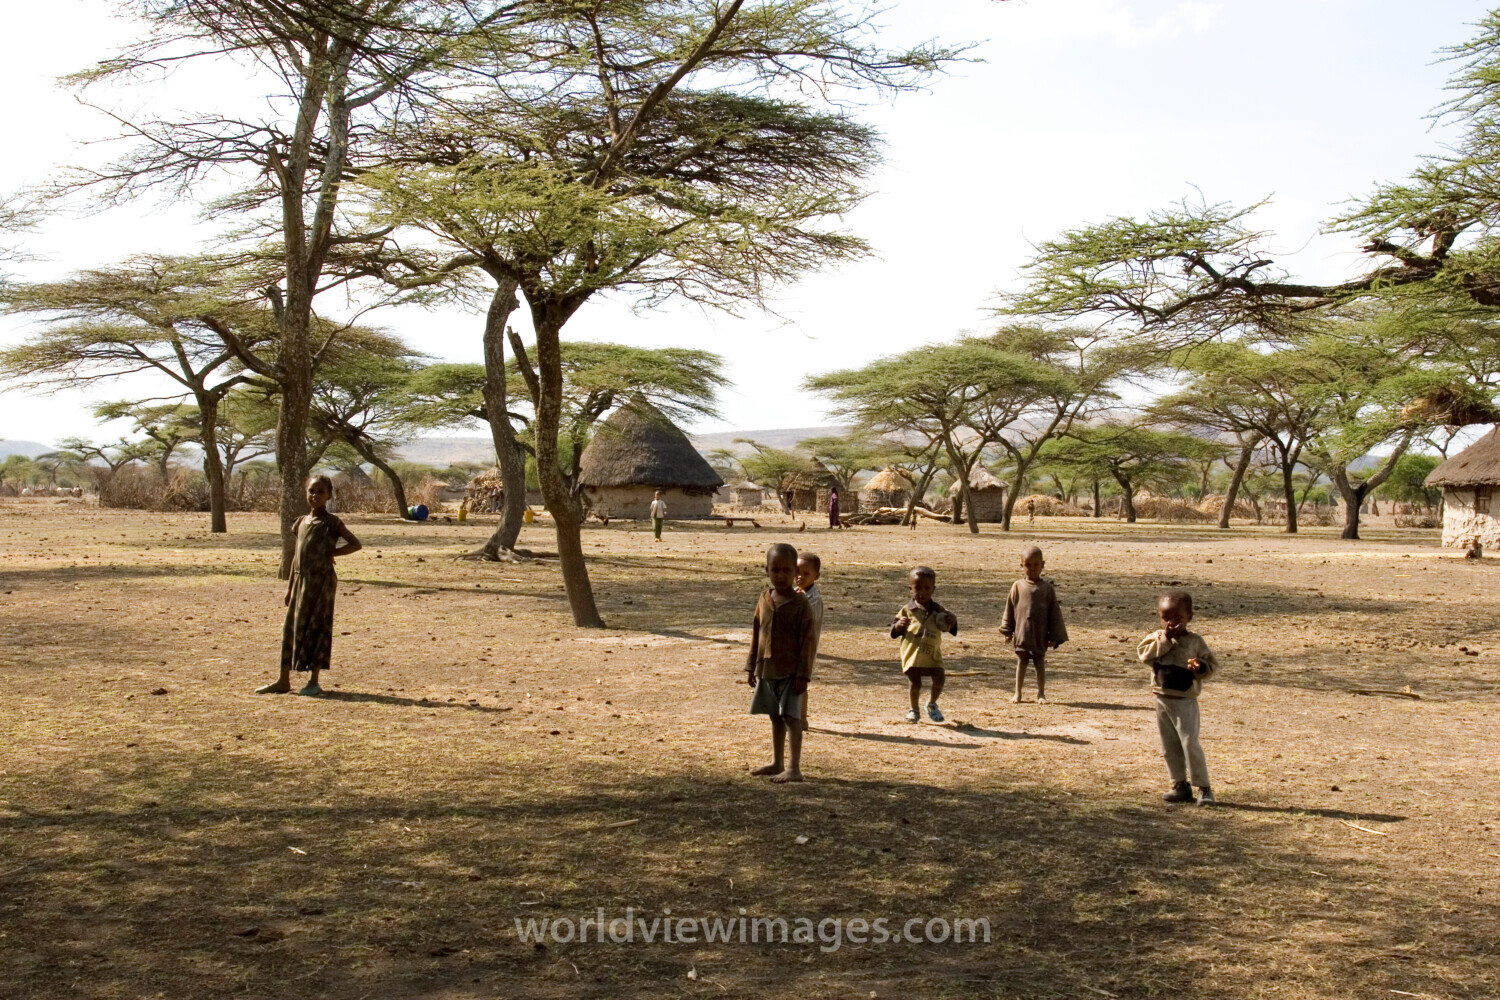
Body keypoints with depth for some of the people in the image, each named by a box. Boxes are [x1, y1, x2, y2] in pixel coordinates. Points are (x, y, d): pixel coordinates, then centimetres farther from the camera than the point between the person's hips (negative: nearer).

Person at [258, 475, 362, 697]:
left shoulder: (332, 523, -5)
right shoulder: (302, 522, 12)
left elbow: (356, 544, -7)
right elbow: (297, 556, 16)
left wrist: (332, 553, -11)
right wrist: (290, 586, 14)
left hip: (322, 580, -6)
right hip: (301, 580, 6)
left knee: (317, 628, -2)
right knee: (291, 628, 7)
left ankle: (314, 681, 6)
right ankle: (284, 680, 14)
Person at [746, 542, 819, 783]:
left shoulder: (800, 604, -12)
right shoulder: (764, 599, 6)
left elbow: (808, 641, -12)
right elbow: (756, 634, 13)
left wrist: (803, 674, -15)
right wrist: (751, 666, 13)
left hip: (791, 672, -6)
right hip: (767, 670, 6)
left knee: (791, 717, -7)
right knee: (776, 718, 17)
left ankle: (795, 769, -5)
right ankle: (777, 763, 29)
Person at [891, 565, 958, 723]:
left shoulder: (938, 610, 7)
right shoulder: (907, 609, 1)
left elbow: (950, 629, 13)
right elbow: (894, 632, 4)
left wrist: (953, 621, -9)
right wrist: (899, 625, -19)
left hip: (933, 653, 2)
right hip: (912, 654, -2)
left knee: (939, 680, -5)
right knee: (915, 684, -5)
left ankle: (932, 704, 25)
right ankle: (914, 710, 21)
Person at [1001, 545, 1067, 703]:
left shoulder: (1047, 588, -2)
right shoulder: (1017, 586, -1)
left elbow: (1054, 613, 0)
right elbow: (1009, 609, 4)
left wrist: (1054, 637, -2)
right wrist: (1007, 631, 1)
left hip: (1040, 636, -1)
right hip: (1021, 634, 1)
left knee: (1040, 664, 9)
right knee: (1021, 663, 10)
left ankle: (1041, 694, 19)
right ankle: (1017, 693, 20)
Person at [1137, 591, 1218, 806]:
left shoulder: (1195, 641, -3)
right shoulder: (1157, 637, 3)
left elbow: (1212, 663, 0)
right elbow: (1144, 654, -12)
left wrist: (1200, 668, -21)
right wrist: (1165, 639, -17)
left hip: (1185, 701, -4)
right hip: (1162, 699, 4)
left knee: (1190, 743, -10)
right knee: (1169, 747, 10)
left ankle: (1204, 787, -1)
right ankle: (1181, 785, 22)